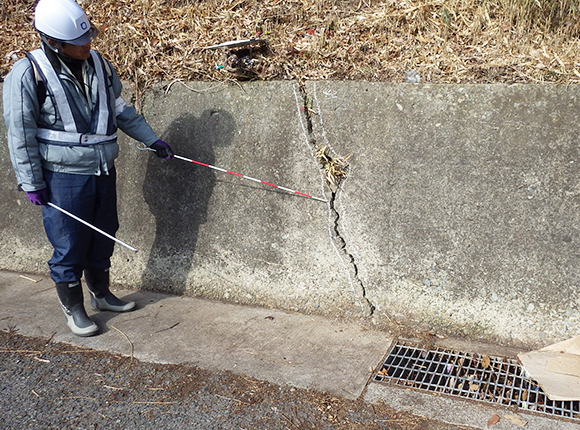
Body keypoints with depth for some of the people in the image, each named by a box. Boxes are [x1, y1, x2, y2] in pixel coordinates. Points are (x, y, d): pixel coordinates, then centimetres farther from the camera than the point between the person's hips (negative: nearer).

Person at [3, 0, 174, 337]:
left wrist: (152, 139, 18)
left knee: (103, 239, 17)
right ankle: (73, 309, 23)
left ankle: (101, 294, 37)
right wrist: (31, 182, -10)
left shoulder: (99, 64, 4)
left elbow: (120, 109, 17)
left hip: (103, 170, 6)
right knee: (69, 247, 3)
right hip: (63, 177, -6)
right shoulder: (28, 74, -13)